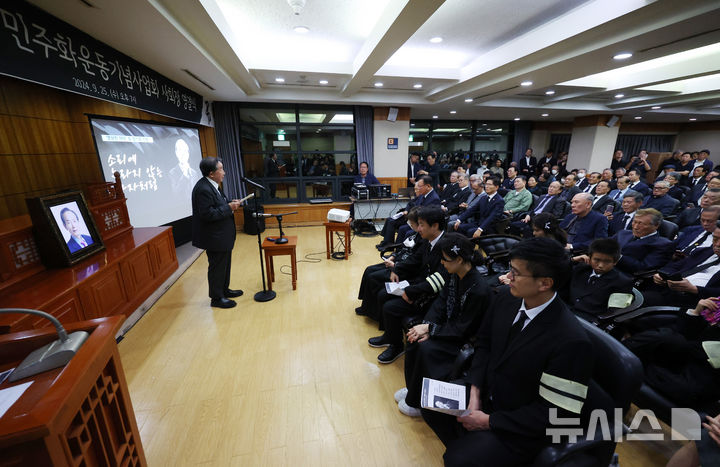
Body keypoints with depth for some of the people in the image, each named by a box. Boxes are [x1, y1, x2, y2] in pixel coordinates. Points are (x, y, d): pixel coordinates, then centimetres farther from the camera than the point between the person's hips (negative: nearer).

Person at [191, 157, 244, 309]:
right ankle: (216, 298, 21)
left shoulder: (212, 185, 8)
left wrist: (230, 204, 2)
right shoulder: (203, 189, -23)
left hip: (222, 235, 10)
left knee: (224, 265, 21)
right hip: (215, 238, -10)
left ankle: (224, 290, 38)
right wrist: (229, 208, -22)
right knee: (217, 267, 4)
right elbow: (208, 214, -27)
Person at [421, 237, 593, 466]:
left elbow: (558, 413, -21)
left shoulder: (572, 341, -29)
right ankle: (464, 445, 23)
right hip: (486, 393, 6)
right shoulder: (505, 297, -11)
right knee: (430, 404, 1)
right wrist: (475, 390, -9)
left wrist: (489, 421, -17)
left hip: (521, 427, -6)